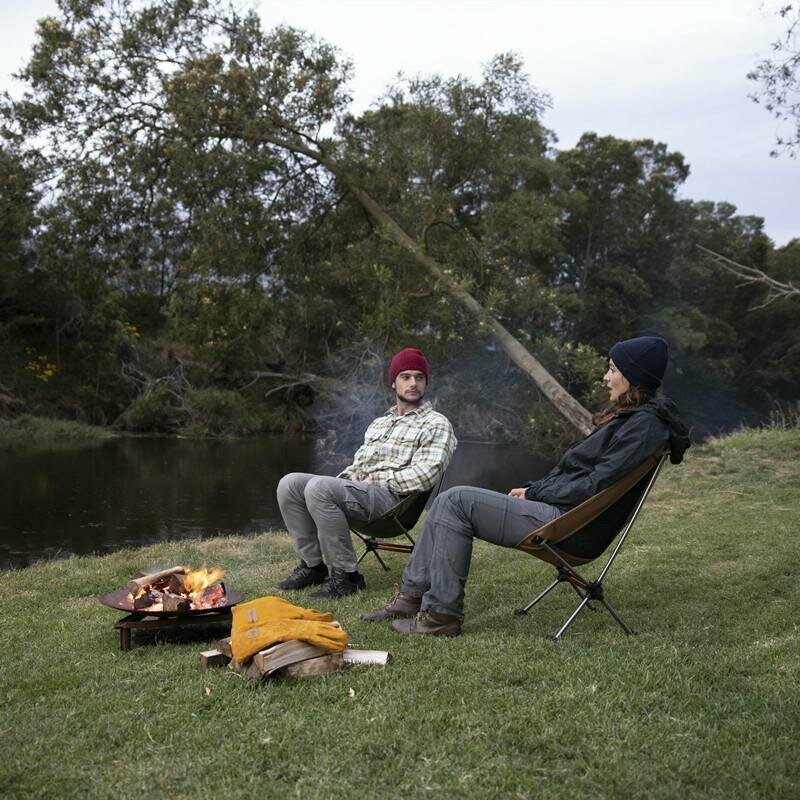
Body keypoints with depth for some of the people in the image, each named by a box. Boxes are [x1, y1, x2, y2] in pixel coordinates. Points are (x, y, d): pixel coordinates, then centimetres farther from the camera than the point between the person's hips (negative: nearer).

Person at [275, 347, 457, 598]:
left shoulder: (436, 424, 2)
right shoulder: (378, 424, 27)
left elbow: (422, 477, -11)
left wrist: (372, 479, -10)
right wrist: (343, 478, 5)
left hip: (391, 498, -8)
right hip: (357, 491, 8)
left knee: (319, 488, -30)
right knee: (290, 484, -10)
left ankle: (345, 575, -21)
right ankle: (313, 564, -6)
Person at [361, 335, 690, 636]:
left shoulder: (644, 424, -13)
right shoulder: (628, 416, 18)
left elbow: (596, 485, -19)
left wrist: (535, 493, -10)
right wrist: (533, 489, 9)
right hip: (558, 510, 10)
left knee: (456, 501, -15)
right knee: (451, 499, 4)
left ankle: (442, 614, -11)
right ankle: (412, 595, 6)